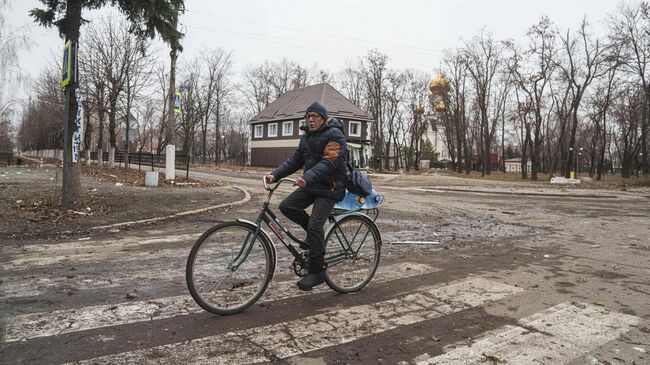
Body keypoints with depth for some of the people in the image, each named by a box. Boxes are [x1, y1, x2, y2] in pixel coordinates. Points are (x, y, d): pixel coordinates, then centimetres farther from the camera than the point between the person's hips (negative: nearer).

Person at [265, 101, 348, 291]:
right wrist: (275, 174, -6)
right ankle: (315, 234, 13)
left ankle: (317, 271, -4)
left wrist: (307, 177, -41)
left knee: (315, 225, -16)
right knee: (286, 206, -8)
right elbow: (295, 159, 8)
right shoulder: (306, 136, 13)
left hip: (329, 188, -8)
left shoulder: (334, 135, -14)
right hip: (310, 185, 8)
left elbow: (329, 162, -27)